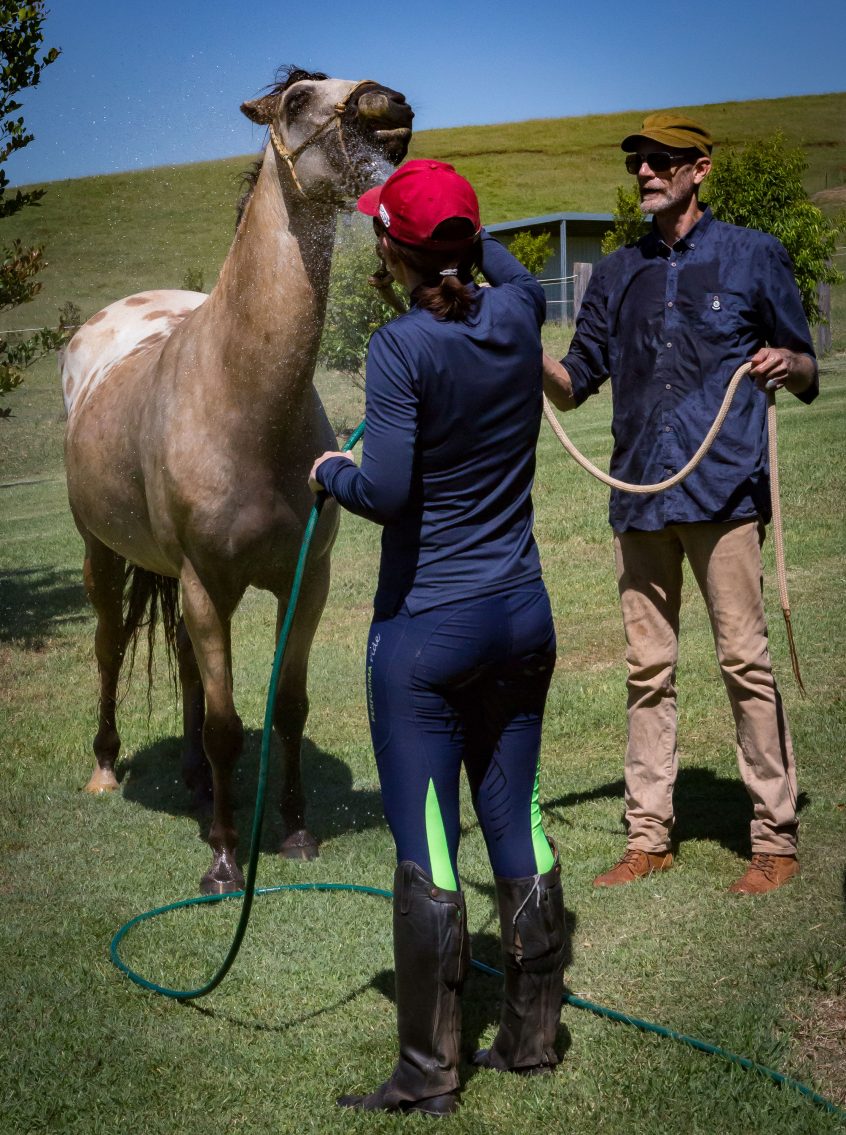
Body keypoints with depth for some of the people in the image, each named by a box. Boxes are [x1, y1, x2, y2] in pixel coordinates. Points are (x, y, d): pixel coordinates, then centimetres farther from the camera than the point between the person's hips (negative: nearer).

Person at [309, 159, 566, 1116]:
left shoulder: (404, 347, -16)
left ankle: (426, 1077, 11)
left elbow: (386, 492, -22)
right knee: (517, 828, 14)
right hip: (523, 616, 6)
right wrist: (455, 218, 37)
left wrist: (330, 471, -3)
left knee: (427, 851, 2)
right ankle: (532, 1037, 26)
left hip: (426, 631, -6)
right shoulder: (518, 315, 1)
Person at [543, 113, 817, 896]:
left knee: (745, 660, -4)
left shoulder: (752, 256, 5)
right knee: (648, 669, 9)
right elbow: (576, 385, 17)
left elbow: (809, 379, 8)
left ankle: (776, 840, 5)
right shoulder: (617, 275, 16)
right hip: (640, 494, 5)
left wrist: (786, 363, -15)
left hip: (724, 487, -4)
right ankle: (649, 836, 17)